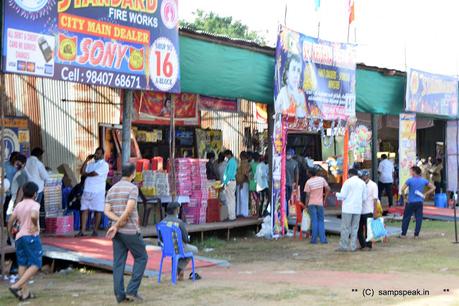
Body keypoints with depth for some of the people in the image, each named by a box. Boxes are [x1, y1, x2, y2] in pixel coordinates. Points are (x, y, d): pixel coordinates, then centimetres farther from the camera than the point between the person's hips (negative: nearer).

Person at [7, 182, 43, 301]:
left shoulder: (19, 205, 11)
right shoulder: (34, 204, -7)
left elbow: (10, 221, 10)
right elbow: (33, 216, -28)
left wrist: (10, 231, 28)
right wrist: (35, 226, -10)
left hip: (19, 237, 7)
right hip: (31, 237, -7)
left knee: (22, 265, 12)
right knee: (35, 265, -2)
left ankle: (25, 292, 15)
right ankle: (16, 286, -15)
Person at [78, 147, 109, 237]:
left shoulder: (104, 165, -2)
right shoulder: (90, 164, 20)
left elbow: (94, 173, -12)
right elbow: (82, 172, 8)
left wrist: (86, 174, 6)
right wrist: (86, 160, 6)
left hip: (98, 192, -5)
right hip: (87, 190, 6)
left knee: (98, 211, -1)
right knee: (84, 210, 0)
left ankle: (95, 230, 6)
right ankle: (82, 231, -1)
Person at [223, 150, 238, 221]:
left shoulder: (231, 162, -14)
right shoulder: (234, 161, 16)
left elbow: (229, 173, -18)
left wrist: (225, 182, -16)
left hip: (230, 182, -10)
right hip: (233, 181, 10)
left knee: (230, 199, -7)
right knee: (232, 199, 13)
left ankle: (231, 216, -5)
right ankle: (232, 215, 19)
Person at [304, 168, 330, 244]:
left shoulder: (308, 182, -9)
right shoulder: (322, 179, 0)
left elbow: (307, 195, -10)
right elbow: (328, 189, 1)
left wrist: (306, 204, -1)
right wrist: (325, 197, 11)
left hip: (311, 203, -2)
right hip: (320, 203, 2)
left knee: (314, 221, 1)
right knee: (321, 221, 10)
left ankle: (314, 239, 3)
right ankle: (323, 239, 6)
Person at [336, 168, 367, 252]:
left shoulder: (348, 182, -7)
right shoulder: (363, 183, 8)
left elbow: (342, 196, -9)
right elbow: (364, 197, 10)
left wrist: (336, 194, 11)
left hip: (348, 208, -5)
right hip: (358, 208, 5)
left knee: (345, 228, 1)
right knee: (355, 228, 10)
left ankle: (343, 246, 2)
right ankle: (353, 247, 10)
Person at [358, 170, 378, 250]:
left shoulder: (373, 185, -3)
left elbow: (375, 199, -6)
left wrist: (374, 211, -11)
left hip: (368, 211, -5)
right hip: (360, 211, 5)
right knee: (359, 229, 7)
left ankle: (368, 245, 10)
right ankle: (362, 245, 19)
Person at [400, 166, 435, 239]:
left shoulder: (410, 180, -9)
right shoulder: (423, 180, 3)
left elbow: (403, 189, -15)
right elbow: (433, 188, 8)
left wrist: (404, 194, 2)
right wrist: (425, 194, 8)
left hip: (411, 202, -3)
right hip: (420, 202, 3)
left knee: (406, 218, 6)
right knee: (419, 218, 7)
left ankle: (403, 234, 10)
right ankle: (416, 235, 7)